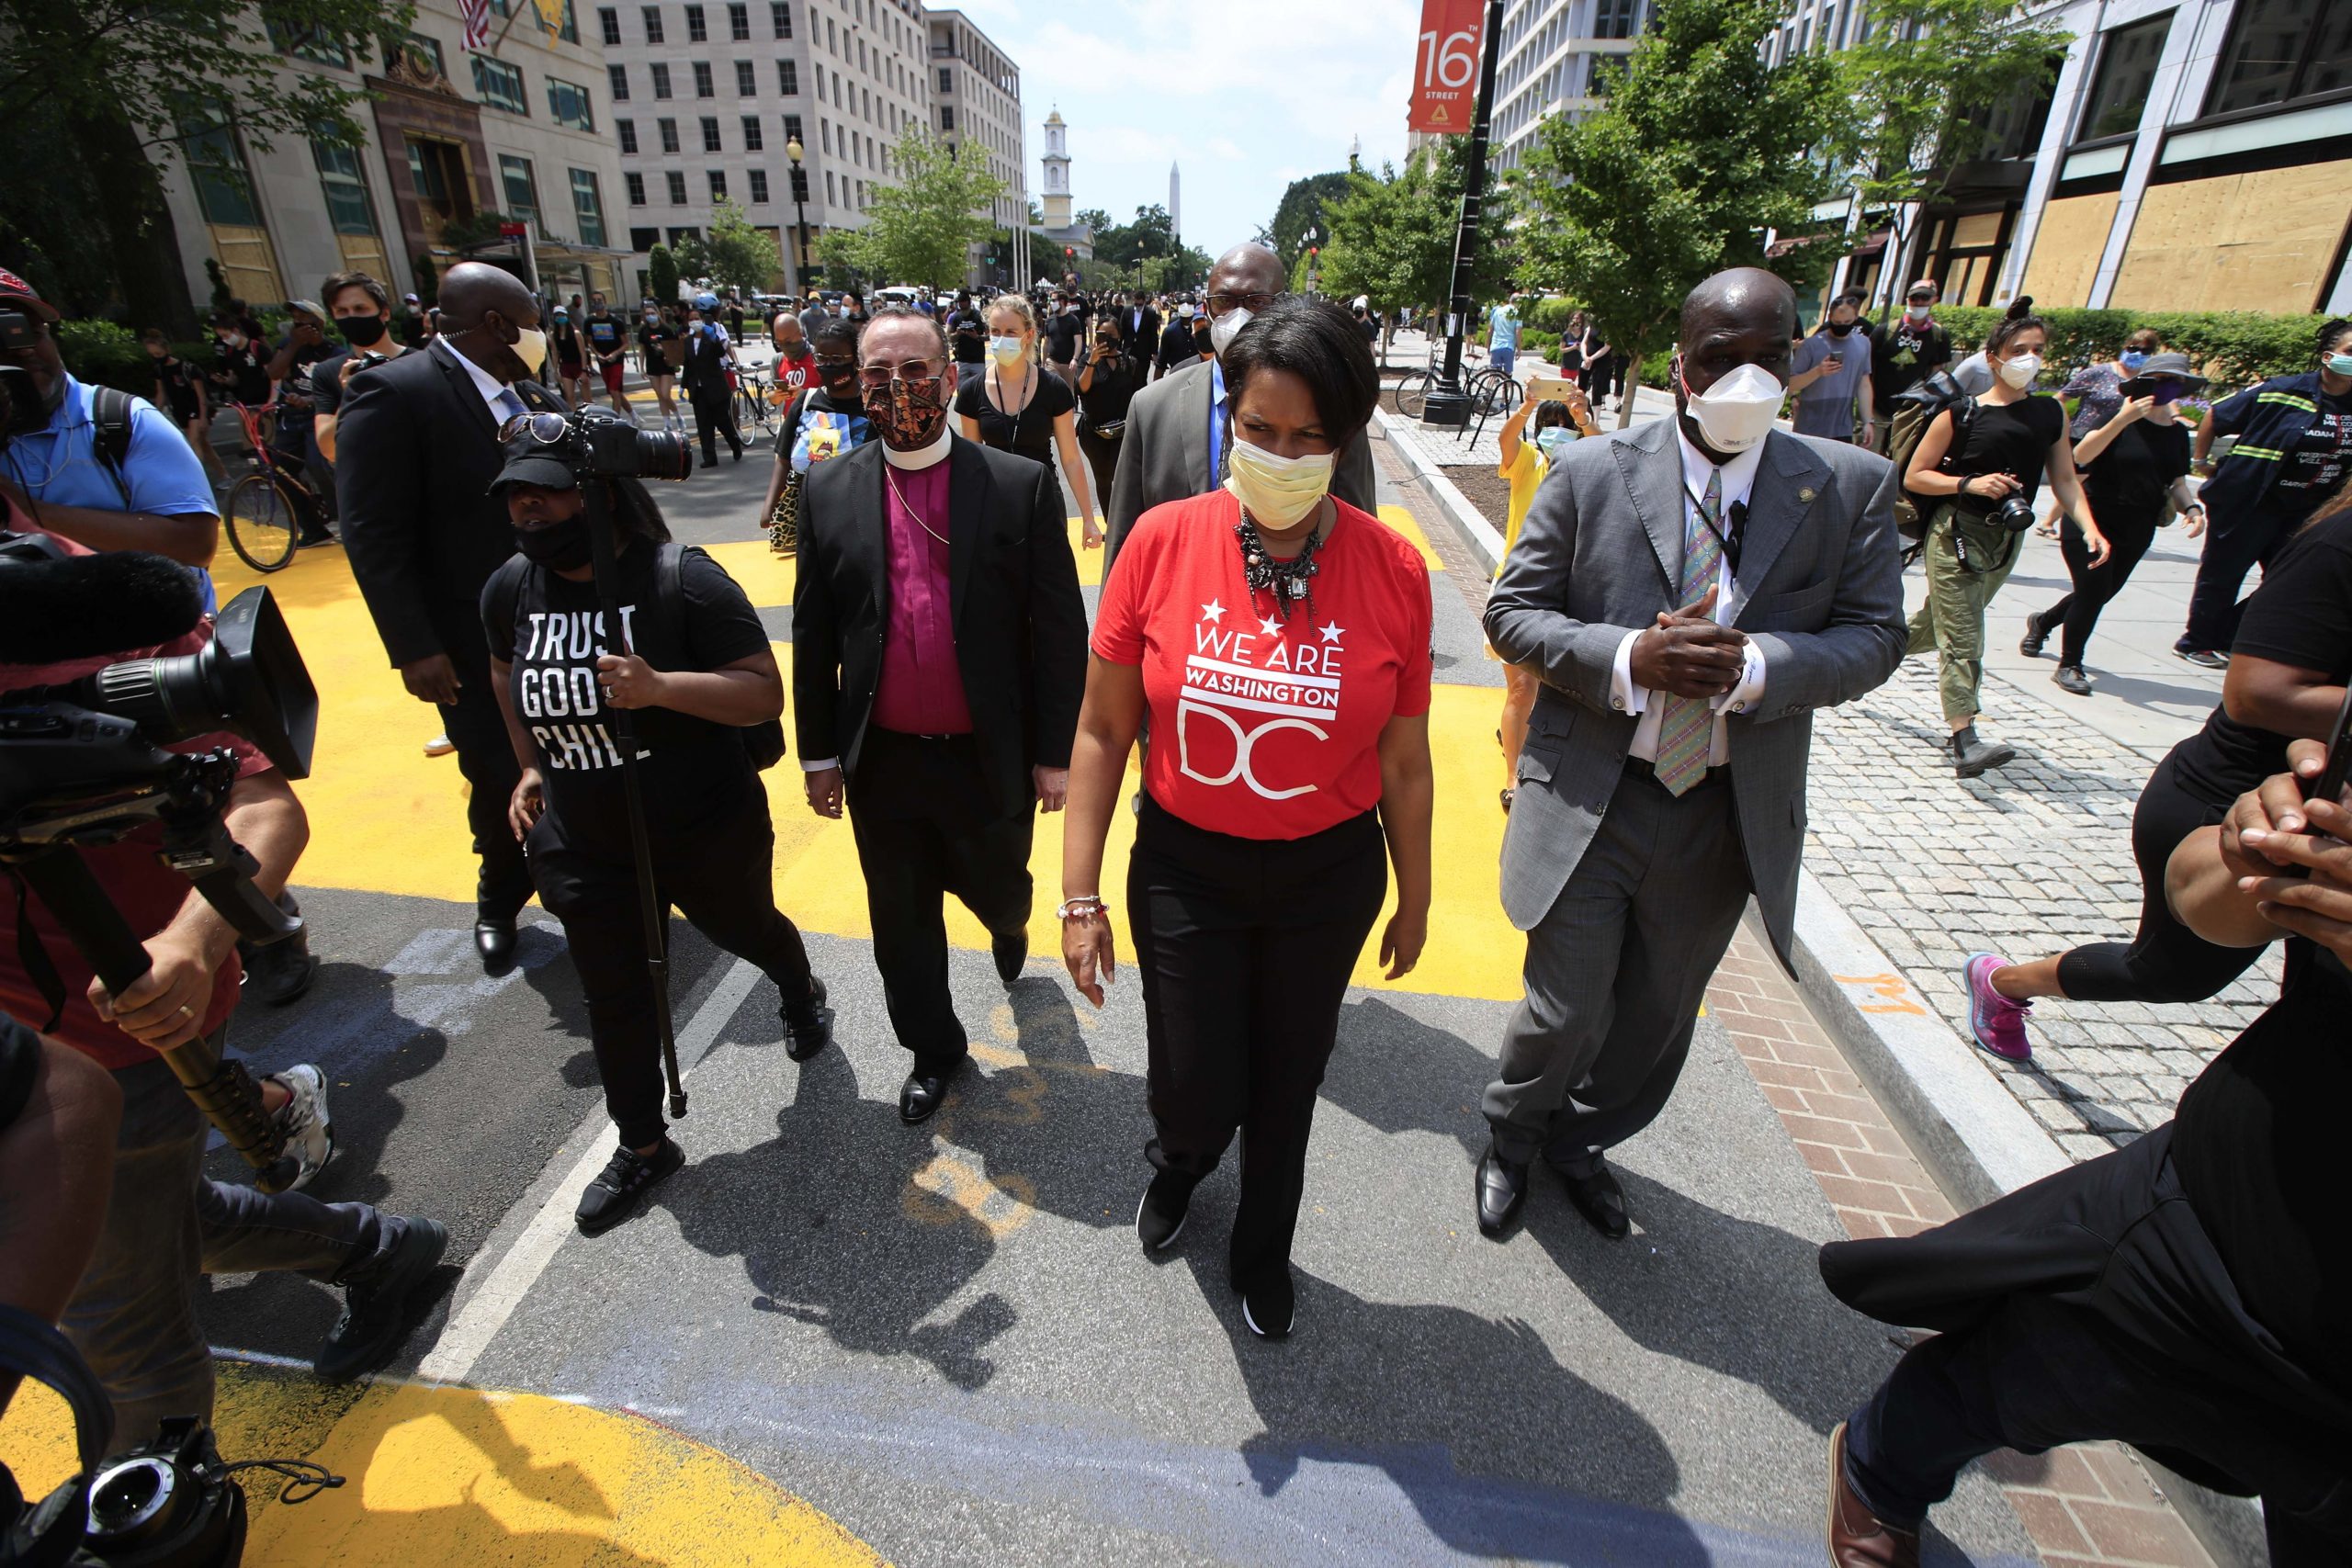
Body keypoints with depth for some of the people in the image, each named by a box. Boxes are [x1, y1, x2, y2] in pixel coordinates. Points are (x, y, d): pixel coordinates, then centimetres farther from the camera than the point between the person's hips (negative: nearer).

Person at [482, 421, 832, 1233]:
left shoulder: (683, 578, -21)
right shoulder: (509, 588, -4)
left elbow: (766, 693, -23)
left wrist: (661, 687, -37)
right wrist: (529, 766, 11)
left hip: (706, 832, -4)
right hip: (583, 846, 4)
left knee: (748, 930, 24)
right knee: (614, 1000, 14)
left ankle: (802, 995, 60)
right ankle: (642, 1148, 36)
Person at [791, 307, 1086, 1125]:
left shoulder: (1022, 485, -8)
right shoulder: (828, 490, 0)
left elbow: (1060, 629, -7)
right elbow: (812, 633, 4)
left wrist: (1056, 752, -7)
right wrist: (819, 751, 4)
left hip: (989, 759, -2)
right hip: (880, 761, 2)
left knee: (995, 888, 19)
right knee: (902, 919, 15)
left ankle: (1009, 926, 58)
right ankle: (932, 1048, 39)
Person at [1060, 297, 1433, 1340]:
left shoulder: (1392, 570, -12)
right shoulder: (1163, 541, -13)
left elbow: (1405, 762, -2)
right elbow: (1102, 731, -7)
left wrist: (1414, 901, 7)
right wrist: (1079, 894, -7)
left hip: (1329, 875, 1)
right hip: (1184, 867, 0)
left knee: (1288, 1081, 19)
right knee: (1195, 1087, 9)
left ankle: (1262, 1248, 52)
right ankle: (1177, 1160, 52)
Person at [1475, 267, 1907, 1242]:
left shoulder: (1852, 485, -2)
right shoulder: (1593, 472, -7)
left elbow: (1873, 635, 0)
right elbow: (1510, 612, -5)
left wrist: (1756, 666, -21)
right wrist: (1626, 659, -23)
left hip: (1733, 808, 3)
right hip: (1591, 794, -2)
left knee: (1658, 1013, 20)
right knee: (1568, 1012, 7)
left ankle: (1581, 1142, 48)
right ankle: (1511, 1139, 40)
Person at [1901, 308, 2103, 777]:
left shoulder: (2052, 413, 8)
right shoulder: (1962, 414, -5)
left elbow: (2064, 479, 7)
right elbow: (1913, 478, -4)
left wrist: (2089, 527, -8)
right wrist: (1970, 483, -19)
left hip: (2007, 541, 5)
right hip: (1956, 534, -5)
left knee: (1940, 624, 16)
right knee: (1962, 641, -12)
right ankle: (1964, 743, -18)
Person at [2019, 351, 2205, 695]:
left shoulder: (2178, 432, 8)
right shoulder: (2121, 413, -9)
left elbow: (2176, 482, 15)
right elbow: (2081, 455, -23)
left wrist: (2191, 506, -3)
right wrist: (2123, 419, -31)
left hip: (2137, 531, 6)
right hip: (2093, 521, -6)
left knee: (2101, 593, 12)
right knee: (2094, 591, -10)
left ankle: (2041, 622, 38)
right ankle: (2069, 666, 4)